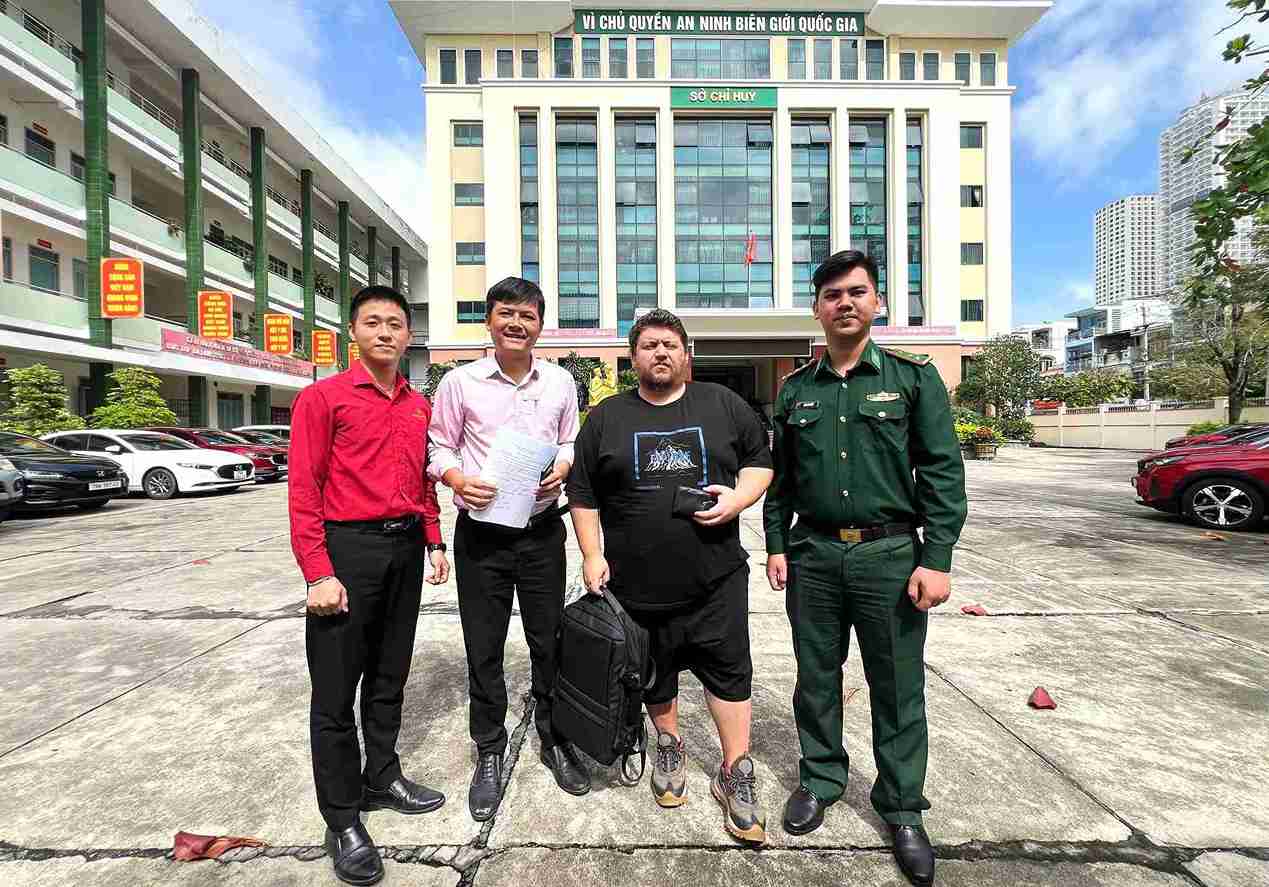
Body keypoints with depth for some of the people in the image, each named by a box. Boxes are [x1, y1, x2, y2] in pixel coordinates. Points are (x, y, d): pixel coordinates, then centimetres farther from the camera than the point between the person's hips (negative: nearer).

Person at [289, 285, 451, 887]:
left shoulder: (419, 405, 11)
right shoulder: (323, 397, -6)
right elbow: (304, 490, -10)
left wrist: (434, 543, 11)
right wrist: (318, 573, -15)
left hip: (405, 549, 6)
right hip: (347, 549, -5)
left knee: (389, 677, 18)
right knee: (336, 690, 5)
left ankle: (382, 779, 36)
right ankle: (342, 820, 21)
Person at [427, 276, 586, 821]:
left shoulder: (560, 382, 5)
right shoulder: (459, 382, -2)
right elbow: (440, 447, 3)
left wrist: (563, 466, -8)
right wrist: (460, 480, -17)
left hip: (542, 530, 2)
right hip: (481, 533, -1)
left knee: (550, 641, 13)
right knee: (483, 649, 10)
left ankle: (553, 739, 36)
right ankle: (489, 755, 32)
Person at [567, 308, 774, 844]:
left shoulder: (724, 406, 3)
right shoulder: (606, 418, 2)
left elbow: (761, 460, 9)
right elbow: (583, 494, 4)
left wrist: (738, 498, -10)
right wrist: (592, 555, -2)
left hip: (717, 579, 0)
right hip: (638, 583, 1)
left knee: (729, 674, 7)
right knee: (654, 675, 18)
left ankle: (735, 774, 27)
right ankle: (669, 747, 43)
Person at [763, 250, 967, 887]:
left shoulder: (914, 377, 0)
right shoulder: (795, 388, 8)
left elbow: (942, 472, -4)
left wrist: (936, 559, -10)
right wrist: (776, 544, 5)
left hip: (890, 554, -2)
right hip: (813, 554, 3)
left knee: (898, 686, 9)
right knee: (816, 678, 14)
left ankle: (902, 808, 31)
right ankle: (821, 780, 35)